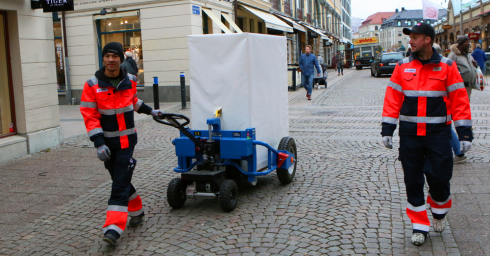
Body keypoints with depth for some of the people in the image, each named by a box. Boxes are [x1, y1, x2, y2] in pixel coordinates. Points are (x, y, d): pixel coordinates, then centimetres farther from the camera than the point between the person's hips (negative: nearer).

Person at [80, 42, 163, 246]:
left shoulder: (130, 81, 2)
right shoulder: (92, 85, -7)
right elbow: (89, 116, -10)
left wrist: (150, 111, 28)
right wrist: (99, 143, -17)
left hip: (127, 140, 0)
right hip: (107, 141, 1)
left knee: (120, 183, -8)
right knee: (119, 180, 13)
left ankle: (113, 228, -11)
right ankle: (137, 211, 35)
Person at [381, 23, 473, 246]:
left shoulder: (447, 66, -1)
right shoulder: (402, 67, 3)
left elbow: (459, 100, -1)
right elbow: (392, 98, 3)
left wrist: (464, 133, -5)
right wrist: (387, 129, -3)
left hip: (438, 132, -1)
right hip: (409, 133, 2)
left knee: (440, 177, -2)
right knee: (413, 181, 5)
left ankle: (439, 210, 32)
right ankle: (419, 226, 20)